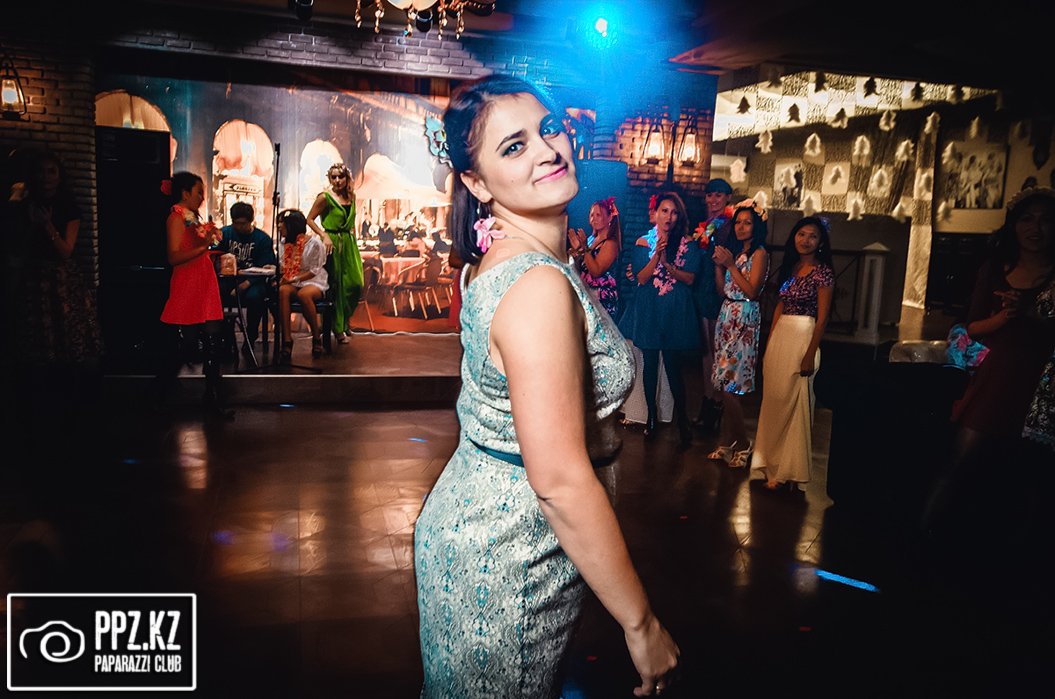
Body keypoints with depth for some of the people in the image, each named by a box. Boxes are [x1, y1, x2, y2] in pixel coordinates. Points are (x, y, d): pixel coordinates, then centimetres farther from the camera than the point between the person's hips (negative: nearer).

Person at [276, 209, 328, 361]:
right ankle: (287, 340, -37)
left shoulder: (315, 243, -6)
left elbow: (314, 271, -8)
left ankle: (317, 336, -19)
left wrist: (294, 279, -19)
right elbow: (284, 267, 18)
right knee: (282, 291, -34)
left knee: (303, 294, -41)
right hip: (291, 282, 4)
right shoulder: (285, 243, 12)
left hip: (313, 282, -4)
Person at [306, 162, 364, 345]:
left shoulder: (351, 196, 10)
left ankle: (344, 321, 23)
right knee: (337, 285, -2)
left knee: (356, 284, 2)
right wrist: (324, 236, -14)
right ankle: (338, 329, 9)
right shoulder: (325, 197, -7)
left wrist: (352, 235, 12)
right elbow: (310, 219, -4)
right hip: (333, 244, -6)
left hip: (349, 243, 6)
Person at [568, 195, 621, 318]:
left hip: (602, 295, -7)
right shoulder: (592, 239, 13)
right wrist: (576, 249, 1)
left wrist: (585, 247, -20)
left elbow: (596, 272, -20)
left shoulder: (611, 243, -9)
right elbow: (581, 268, 14)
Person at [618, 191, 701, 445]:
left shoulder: (688, 243, 2)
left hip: (675, 311, -1)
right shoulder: (643, 242, 3)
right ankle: (651, 417, 21)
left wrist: (667, 263, -17)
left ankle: (681, 419, 10)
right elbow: (642, 278, -5)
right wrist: (657, 253, -16)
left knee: (673, 365, -2)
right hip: (648, 310, 1)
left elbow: (690, 278, -4)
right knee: (650, 364, 7)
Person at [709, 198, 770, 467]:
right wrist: (718, 263, 0)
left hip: (745, 320, -7)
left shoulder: (760, 253, -5)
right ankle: (727, 443, 14)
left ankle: (742, 445, 5)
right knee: (724, 385, 6)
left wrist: (730, 264, -12)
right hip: (726, 317, 7)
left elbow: (751, 291, -15)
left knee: (730, 385, -8)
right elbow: (722, 289, 12)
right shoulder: (733, 250, 15)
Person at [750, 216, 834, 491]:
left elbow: (822, 317, -10)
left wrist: (810, 354, -16)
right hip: (780, 336, 7)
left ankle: (788, 469, 9)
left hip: (803, 338, -7)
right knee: (773, 399, 10)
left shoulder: (822, 272, -7)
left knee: (793, 402, -2)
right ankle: (770, 461, 22)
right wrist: (769, 342, 13)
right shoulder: (790, 267, 12)